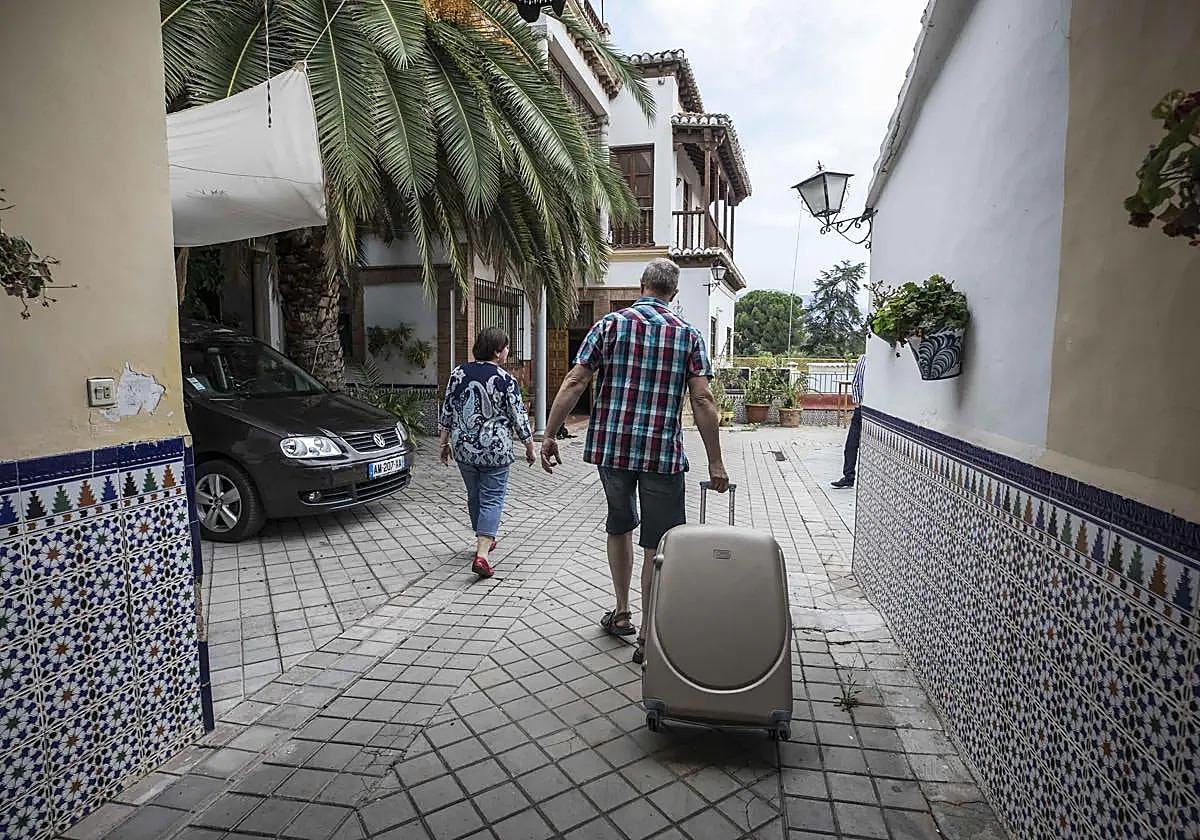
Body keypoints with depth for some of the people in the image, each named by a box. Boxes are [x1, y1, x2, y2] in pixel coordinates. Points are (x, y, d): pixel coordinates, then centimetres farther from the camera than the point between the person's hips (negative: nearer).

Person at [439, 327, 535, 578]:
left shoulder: (458, 373, 2)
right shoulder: (505, 380, -10)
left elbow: (446, 412, 6)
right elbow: (519, 417, -7)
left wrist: (445, 443, 16)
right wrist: (530, 447, 5)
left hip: (463, 448, 5)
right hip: (495, 450, -5)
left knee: (474, 495, 20)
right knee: (492, 499, 1)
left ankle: (484, 540, 36)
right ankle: (482, 554, -9)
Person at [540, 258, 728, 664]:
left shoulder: (611, 324, 2)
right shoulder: (688, 334, 2)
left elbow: (574, 383, -4)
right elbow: (703, 401, -5)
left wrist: (549, 434, 2)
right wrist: (715, 463, 0)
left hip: (610, 446, 2)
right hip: (663, 451, -2)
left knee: (620, 525, 23)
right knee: (658, 545, 7)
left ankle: (621, 613, 33)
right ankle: (648, 636, 14)